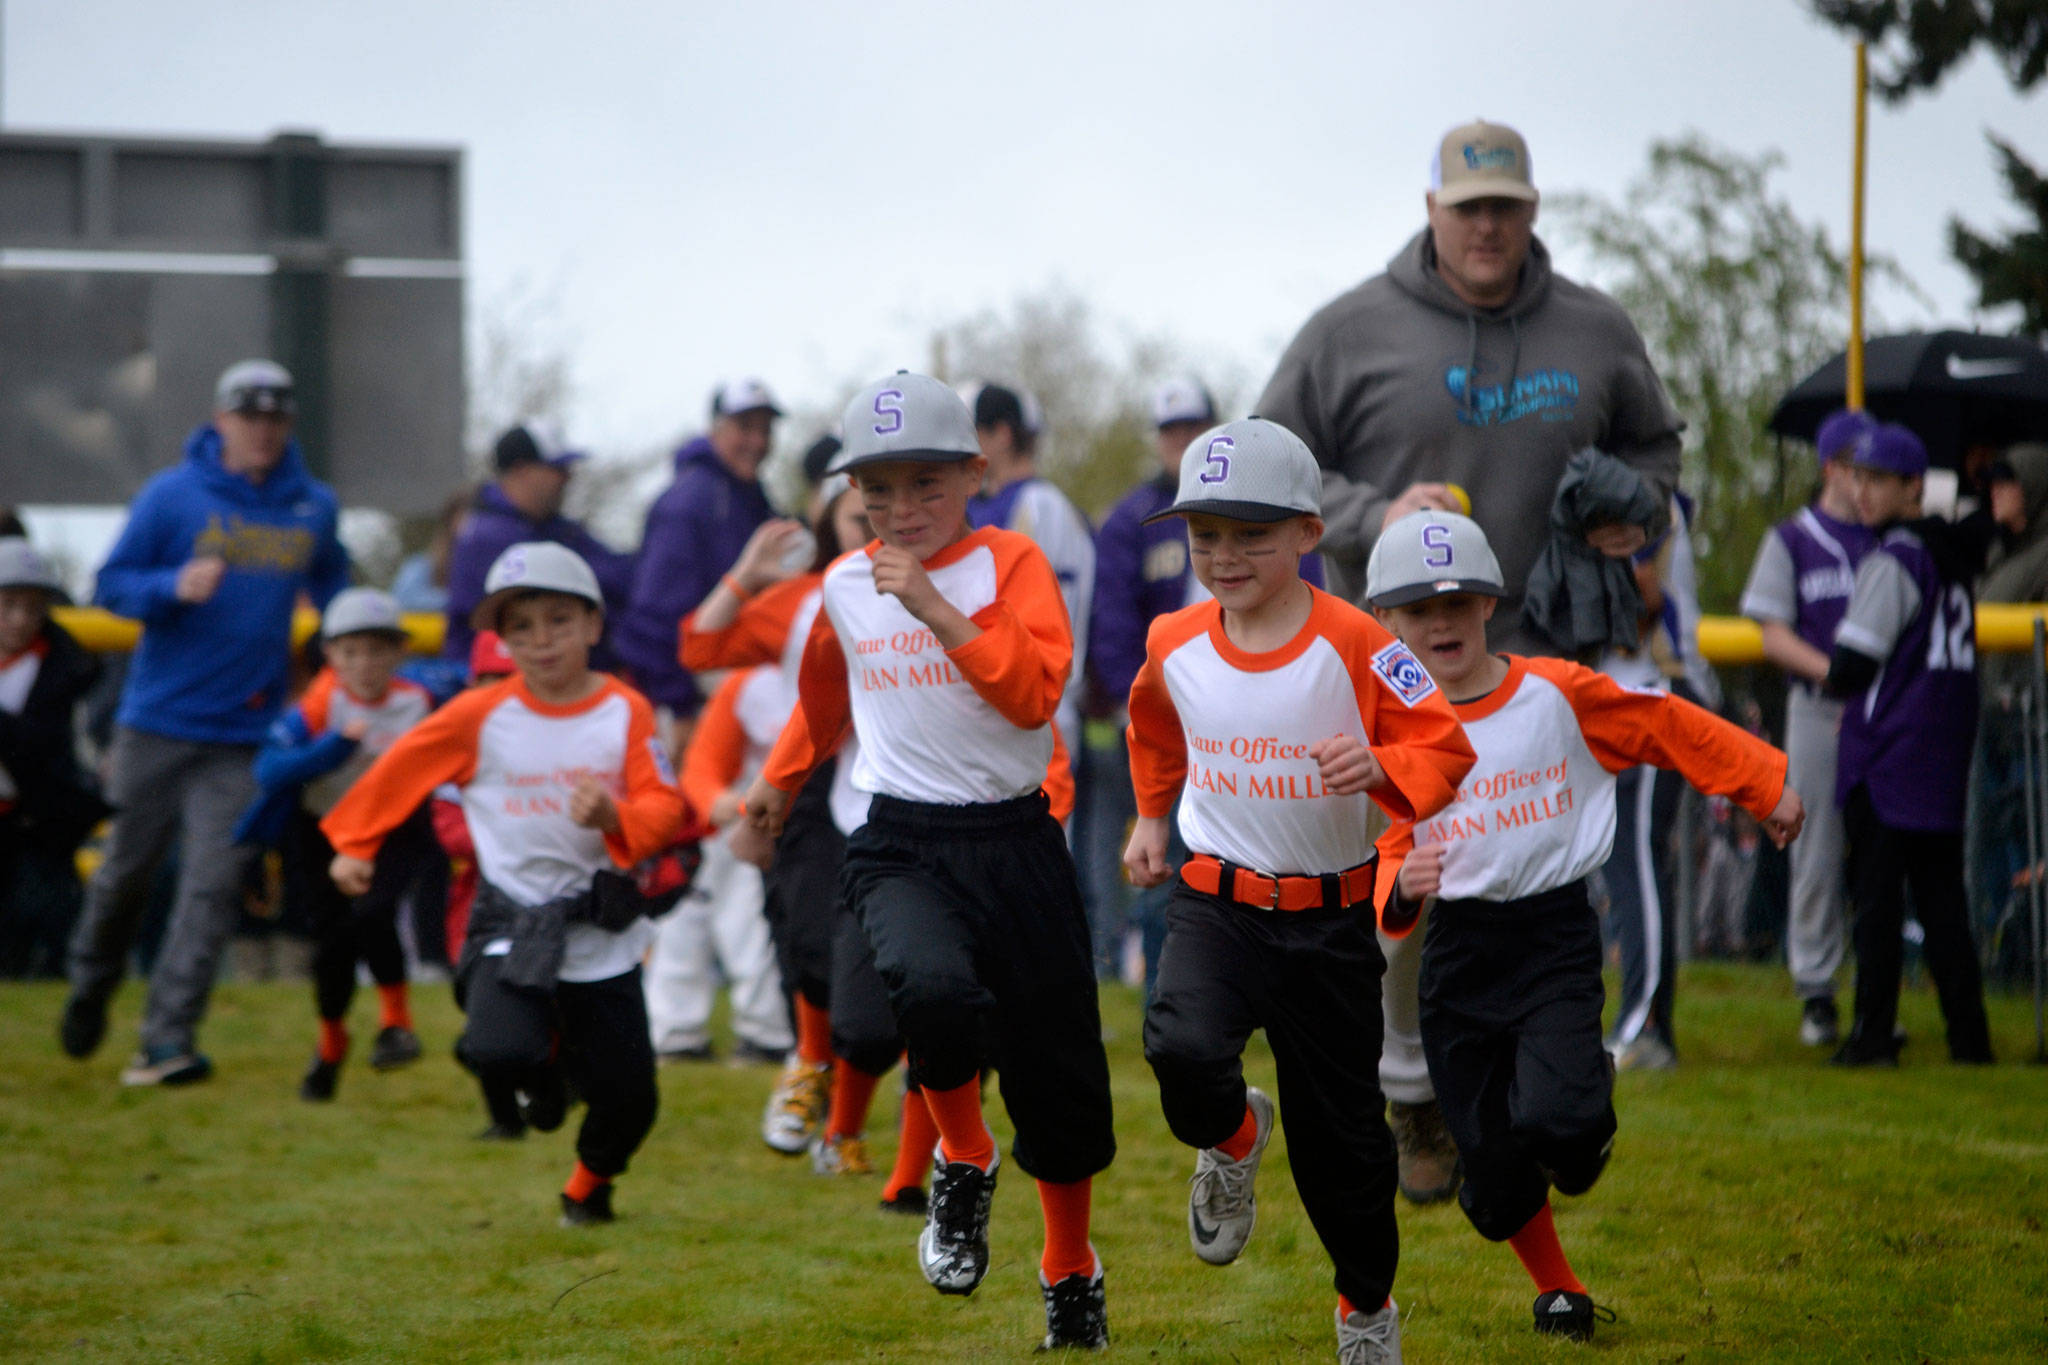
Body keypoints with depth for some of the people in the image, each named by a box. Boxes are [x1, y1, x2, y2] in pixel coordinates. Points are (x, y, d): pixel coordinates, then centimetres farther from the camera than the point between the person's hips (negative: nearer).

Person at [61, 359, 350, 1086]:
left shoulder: (314, 507, 6)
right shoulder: (173, 495, -4)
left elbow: (331, 586, 24)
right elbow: (112, 583, -2)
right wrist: (176, 587, -20)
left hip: (247, 731, 2)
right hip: (159, 719, -2)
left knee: (212, 884, -8)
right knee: (127, 868, 9)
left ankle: (169, 1038, -9)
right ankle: (90, 990, 35)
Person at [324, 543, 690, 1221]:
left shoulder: (625, 711, 0)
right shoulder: (480, 715, -2)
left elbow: (666, 808, -6)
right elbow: (399, 770, 9)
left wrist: (615, 817, -26)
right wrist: (353, 843, 11)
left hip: (603, 934, 1)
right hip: (511, 923, -1)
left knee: (628, 1096, 1)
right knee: (500, 1052, -26)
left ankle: (588, 1185, 36)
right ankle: (544, 1070, 14)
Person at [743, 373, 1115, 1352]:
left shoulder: (1009, 563, -3)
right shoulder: (845, 585, 8)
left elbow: (1035, 692, -18)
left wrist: (932, 605, -23)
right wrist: (779, 777, 39)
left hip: (1014, 839, -1)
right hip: (899, 842, 1)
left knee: (1054, 1066, 6)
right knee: (934, 986, -32)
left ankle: (1070, 1271, 30)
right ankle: (962, 1160, -4)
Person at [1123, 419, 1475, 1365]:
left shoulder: (1355, 644, -13)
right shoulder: (1174, 646, -1)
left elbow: (1445, 748, -11)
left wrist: (1380, 768, -30)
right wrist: (1152, 817, 25)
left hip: (1329, 919, -1)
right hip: (1215, 903, 2)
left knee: (1340, 1129, 8)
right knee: (1184, 1049, -29)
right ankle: (1231, 1139, 8)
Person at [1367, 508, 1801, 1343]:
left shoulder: (1558, 695, -4)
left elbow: (1670, 728, 6)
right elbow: (1382, 852, 6)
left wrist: (1766, 788, 12)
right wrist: (1401, 886, -17)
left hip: (1555, 938, -2)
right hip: (1459, 952, 2)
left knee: (1552, 1119, -25)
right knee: (1493, 1178, 3)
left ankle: (1586, 1122, 14)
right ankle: (1556, 1288, 34)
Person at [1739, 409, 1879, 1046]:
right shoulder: (1791, 540, 6)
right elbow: (1775, 636, 1)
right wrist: (1834, 671, -15)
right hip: (1818, 708, -2)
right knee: (1818, 854, -2)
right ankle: (1816, 992, 6)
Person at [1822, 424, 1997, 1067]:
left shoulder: (1892, 561, -12)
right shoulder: (1953, 557, 12)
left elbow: (1853, 664, -14)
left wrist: (1833, 684, 6)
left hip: (1886, 755, -7)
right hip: (1945, 759, 7)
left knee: (1876, 894, -4)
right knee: (1942, 895, 10)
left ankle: (1874, 1034, -6)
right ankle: (1969, 1034, 8)